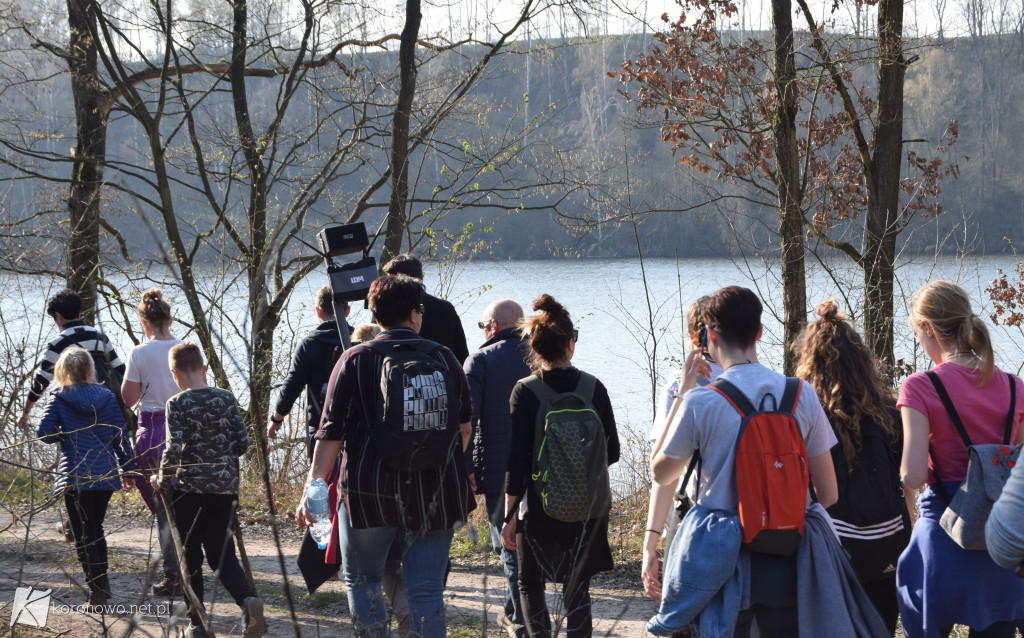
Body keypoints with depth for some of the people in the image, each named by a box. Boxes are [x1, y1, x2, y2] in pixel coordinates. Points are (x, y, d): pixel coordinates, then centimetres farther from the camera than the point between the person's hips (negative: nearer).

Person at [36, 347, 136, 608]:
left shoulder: (59, 399, -5)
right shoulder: (107, 397, 3)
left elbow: (44, 433, -8)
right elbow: (122, 436, 4)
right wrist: (128, 469, 12)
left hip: (75, 476, -4)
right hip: (105, 475, 4)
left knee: (84, 536, -1)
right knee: (96, 529, 21)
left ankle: (97, 591, -7)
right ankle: (103, 583, 27)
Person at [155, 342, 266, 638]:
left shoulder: (177, 403, -9)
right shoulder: (227, 398, 2)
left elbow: (173, 449, -16)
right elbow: (243, 442, 4)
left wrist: (162, 478, 0)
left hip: (189, 489, -3)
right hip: (225, 489, 3)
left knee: (191, 557, 10)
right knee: (222, 554, 8)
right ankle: (248, 600, -19)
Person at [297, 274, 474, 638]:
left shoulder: (356, 360, -3)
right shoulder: (444, 358, 5)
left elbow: (331, 433, -9)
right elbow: (463, 427, 16)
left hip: (371, 495, -2)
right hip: (435, 496, 2)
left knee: (362, 580, 14)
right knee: (427, 590, 3)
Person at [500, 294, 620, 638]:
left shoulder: (524, 392, -11)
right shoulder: (594, 388, -3)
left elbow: (516, 459, -12)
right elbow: (612, 451, 4)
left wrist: (510, 515, -5)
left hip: (540, 506, -2)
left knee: (530, 583, 14)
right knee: (577, 587, 12)